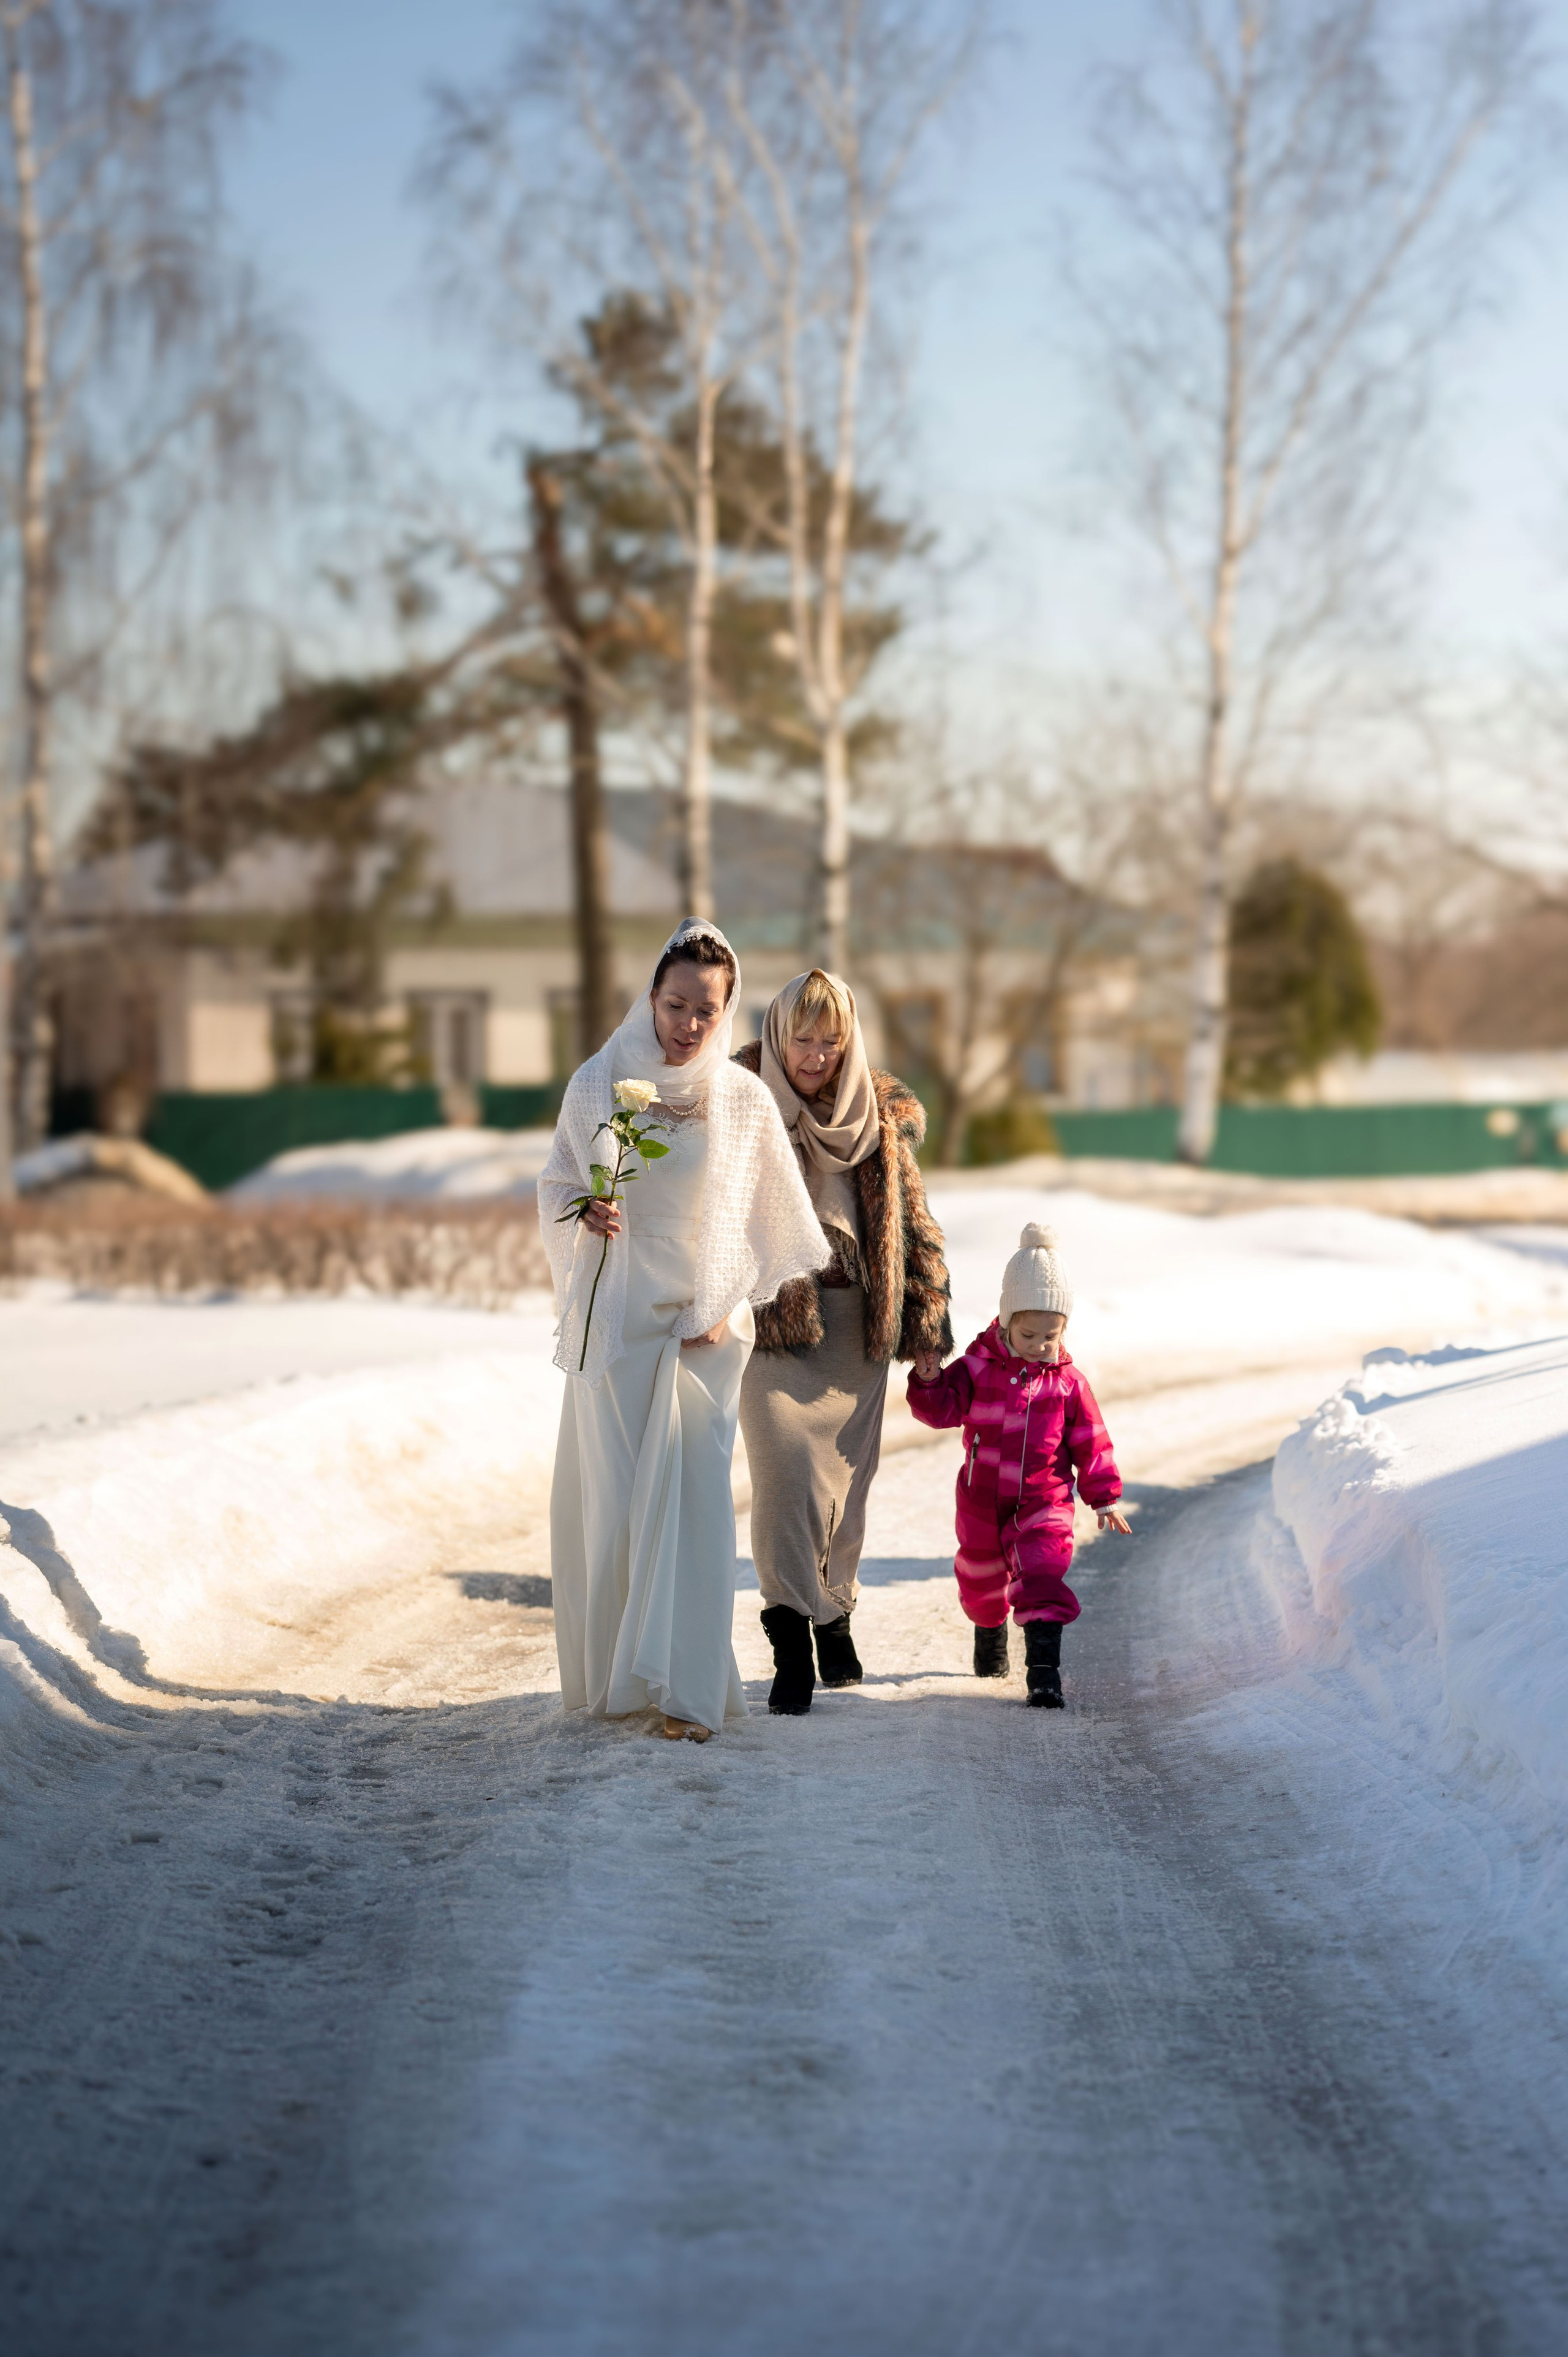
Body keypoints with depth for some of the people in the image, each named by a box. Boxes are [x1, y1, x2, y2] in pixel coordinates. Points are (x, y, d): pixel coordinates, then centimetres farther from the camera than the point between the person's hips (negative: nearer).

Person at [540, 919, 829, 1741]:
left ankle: (685, 1688, -7)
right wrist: (584, 1213, -15)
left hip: (702, 1327, -1)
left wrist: (728, 1309, -4)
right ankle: (609, 1673, 16)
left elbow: (770, 1218, 5)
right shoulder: (598, 1083, -1)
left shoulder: (743, 1100, -1)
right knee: (609, 1496, 2)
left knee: (691, 1496, -8)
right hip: (614, 1320, 1)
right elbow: (556, 1181, 8)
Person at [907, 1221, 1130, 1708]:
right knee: (982, 1578, 18)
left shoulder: (1068, 1383, -4)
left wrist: (1104, 1498, 5)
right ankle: (990, 1633, 48)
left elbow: (1090, 1444, 3)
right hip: (983, 1500, 2)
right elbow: (943, 1409, -8)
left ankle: (1044, 1669, -17)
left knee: (1041, 1578, -16)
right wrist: (929, 1381, -28)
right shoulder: (978, 1367, -5)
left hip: (1044, 1502, -2)